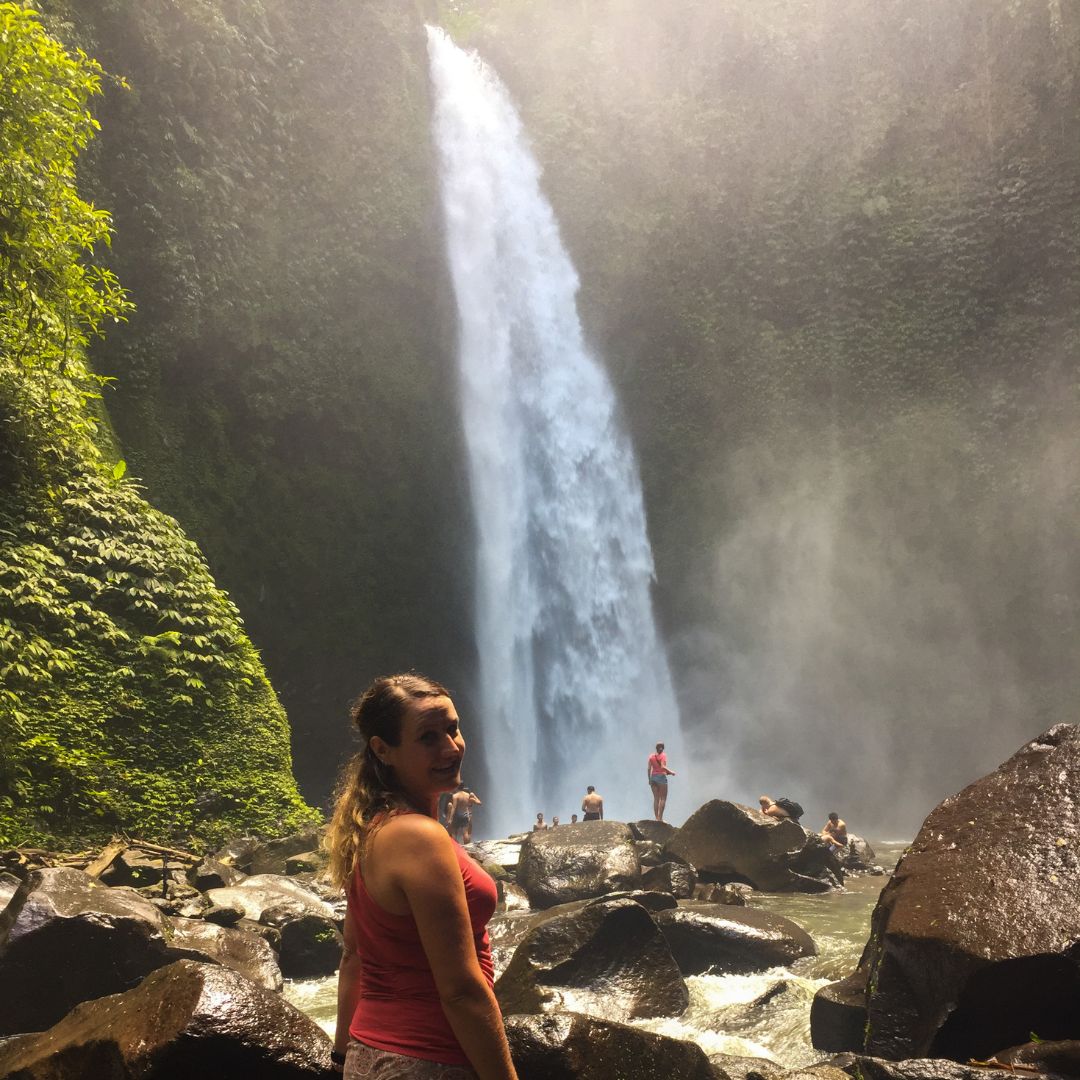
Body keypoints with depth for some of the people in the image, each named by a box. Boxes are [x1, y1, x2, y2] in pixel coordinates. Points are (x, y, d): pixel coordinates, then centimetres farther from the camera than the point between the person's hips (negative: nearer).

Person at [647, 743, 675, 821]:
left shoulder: (651, 756, 8)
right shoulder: (663, 755, -5)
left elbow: (649, 769, 6)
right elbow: (663, 766, -18)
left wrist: (649, 779, 13)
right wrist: (671, 772, -6)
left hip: (653, 777, 5)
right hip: (661, 776, -5)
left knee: (656, 798, 8)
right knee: (663, 798, -2)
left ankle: (656, 818, 3)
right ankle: (660, 818, -11)